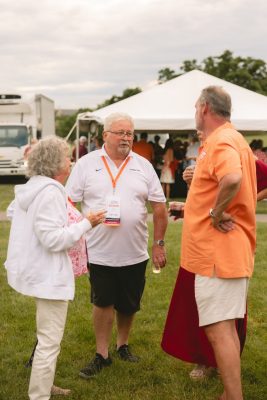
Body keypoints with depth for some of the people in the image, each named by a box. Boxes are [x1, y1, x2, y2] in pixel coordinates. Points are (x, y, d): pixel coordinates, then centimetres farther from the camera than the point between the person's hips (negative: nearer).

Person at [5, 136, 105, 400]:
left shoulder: (31, 188, 8)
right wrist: (86, 224, -18)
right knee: (50, 342, -2)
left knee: (46, 338, 26)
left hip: (37, 271, 11)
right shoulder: (50, 192, -22)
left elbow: (13, 211, 24)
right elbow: (53, 239, -26)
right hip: (48, 275, -11)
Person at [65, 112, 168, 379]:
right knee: (103, 303, 6)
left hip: (135, 253, 2)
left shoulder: (143, 166, 3)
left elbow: (159, 206, 5)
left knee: (129, 305, 13)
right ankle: (102, 355, 19)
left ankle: (123, 345, 36)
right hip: (99, 252, -2)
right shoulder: (86, 164, -2)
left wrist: (159, 244, 3)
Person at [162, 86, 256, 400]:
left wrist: (217, 212, -24)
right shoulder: (231, 139, 16)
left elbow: (233, 179, -38)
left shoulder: (220, 142, -17)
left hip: (218, 252, -11)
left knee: (218, 329, -6)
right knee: (225, 327, 17)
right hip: (226, 251, 11)